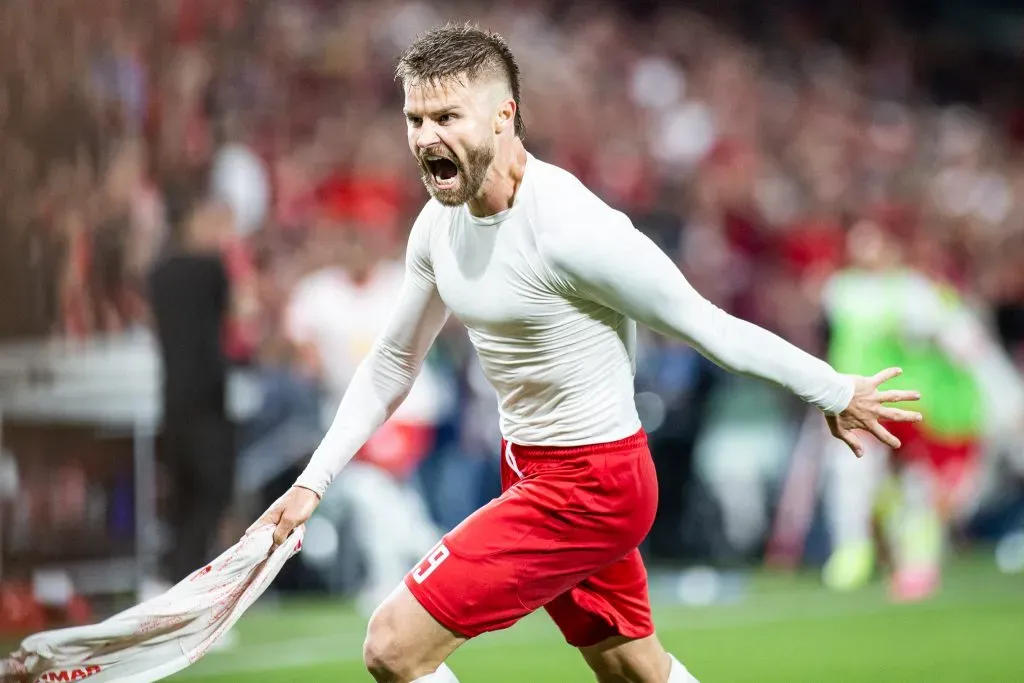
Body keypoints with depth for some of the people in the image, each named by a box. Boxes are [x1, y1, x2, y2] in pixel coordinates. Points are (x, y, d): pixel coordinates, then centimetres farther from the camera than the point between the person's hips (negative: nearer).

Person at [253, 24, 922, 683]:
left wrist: (837, 393, -7)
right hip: (530, 471, 8)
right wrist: (312, 483, 9)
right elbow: (393, 362, 13)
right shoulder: (441, 222, -1)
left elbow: (706, 325, -17)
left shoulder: (571, 228, -26)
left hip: (589, 482, -8)